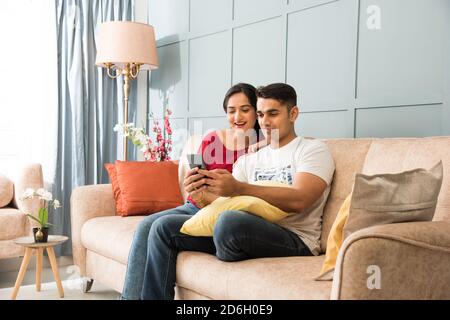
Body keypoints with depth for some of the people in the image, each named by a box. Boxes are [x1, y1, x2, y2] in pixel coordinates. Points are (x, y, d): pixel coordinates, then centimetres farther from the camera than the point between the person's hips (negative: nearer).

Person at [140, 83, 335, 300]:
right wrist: (203, 191, -14)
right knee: (163, 227, -2)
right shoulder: (248, 160, 21)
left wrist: (237, 188, -25)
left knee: (229, 222, -36)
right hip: (248, 234, 6)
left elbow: (298, 201, -16)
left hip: (294, 241, -6)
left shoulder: (314, 150, 3)